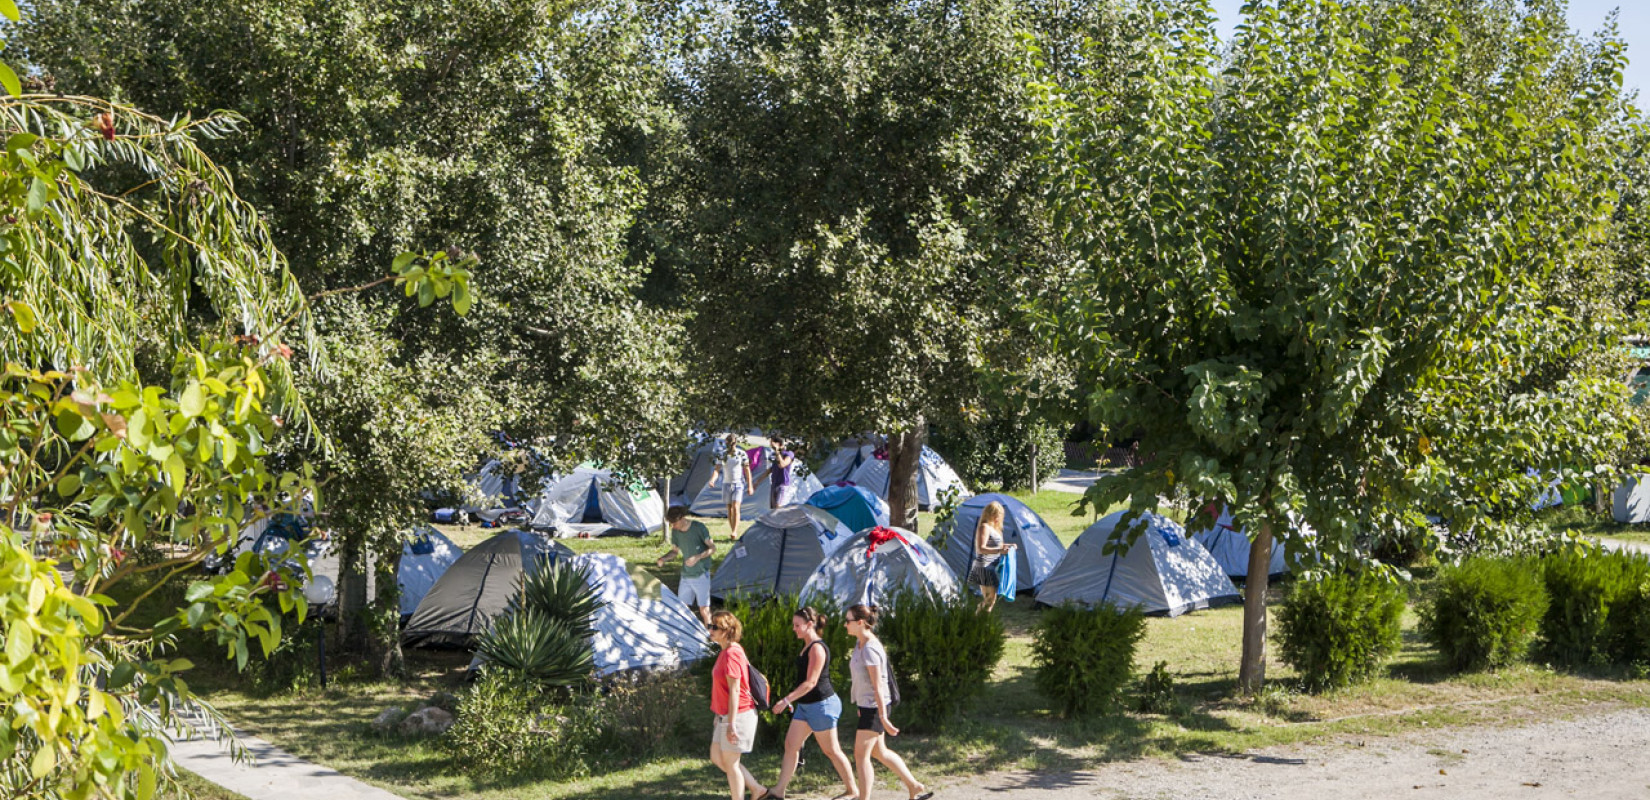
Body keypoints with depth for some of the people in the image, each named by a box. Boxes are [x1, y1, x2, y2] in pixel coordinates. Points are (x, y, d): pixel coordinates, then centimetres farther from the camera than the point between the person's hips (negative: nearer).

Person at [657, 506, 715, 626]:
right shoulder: (675, 532, 0)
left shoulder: (698, 528, -15)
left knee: (704, 609, -6)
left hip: (701, 574, -5)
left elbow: (712, 548, -9)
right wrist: (663, 558, -7)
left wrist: (698, 557, -24)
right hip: (685, 575, 5)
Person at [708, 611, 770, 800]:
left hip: (738, 715, -10)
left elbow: (734, 690, -22)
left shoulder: (731, 654, -19)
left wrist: (731, 724, -23)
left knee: (730, 763, 0)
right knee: (717, 758, 15)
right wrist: (721, 718, 23)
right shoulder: (726, 651, 11)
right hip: (725, 716, 10)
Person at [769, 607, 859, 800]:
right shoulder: (807, 646, 10)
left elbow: (811, 682, -23)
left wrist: (786, 700, -25)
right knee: (791, 744, 7)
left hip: (821, 705, -10)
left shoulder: (817, 648, -19)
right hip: (806, 705, 10)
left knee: (831, 750, 1)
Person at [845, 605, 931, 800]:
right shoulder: (860, 643, 7)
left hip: (874, 707, -10)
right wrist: (860, 705, 24)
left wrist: (883, 718, -25)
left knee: (861, 755, -4)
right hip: (867, 706, 10)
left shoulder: (870, 649, -22)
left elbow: (878, 686, -24)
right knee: (879, 752, 18)